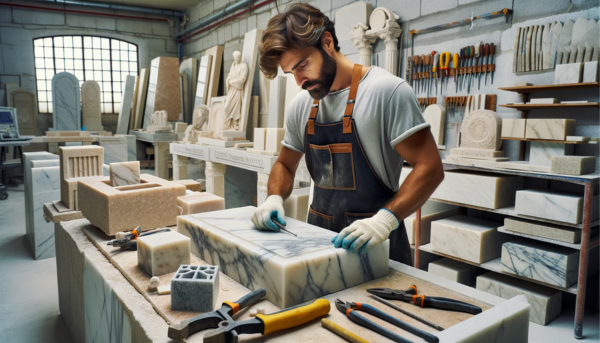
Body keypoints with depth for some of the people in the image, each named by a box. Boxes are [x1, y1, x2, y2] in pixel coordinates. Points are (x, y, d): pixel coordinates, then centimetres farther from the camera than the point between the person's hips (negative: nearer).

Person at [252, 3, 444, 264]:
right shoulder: (300, 105, 3)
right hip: (319, 233, 5)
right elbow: (285, 165, 15)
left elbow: (429, 167, -17)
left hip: (375, 242, -5)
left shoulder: (387, 91, -15)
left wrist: (385, 219, -30)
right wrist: (274, 198, -6)